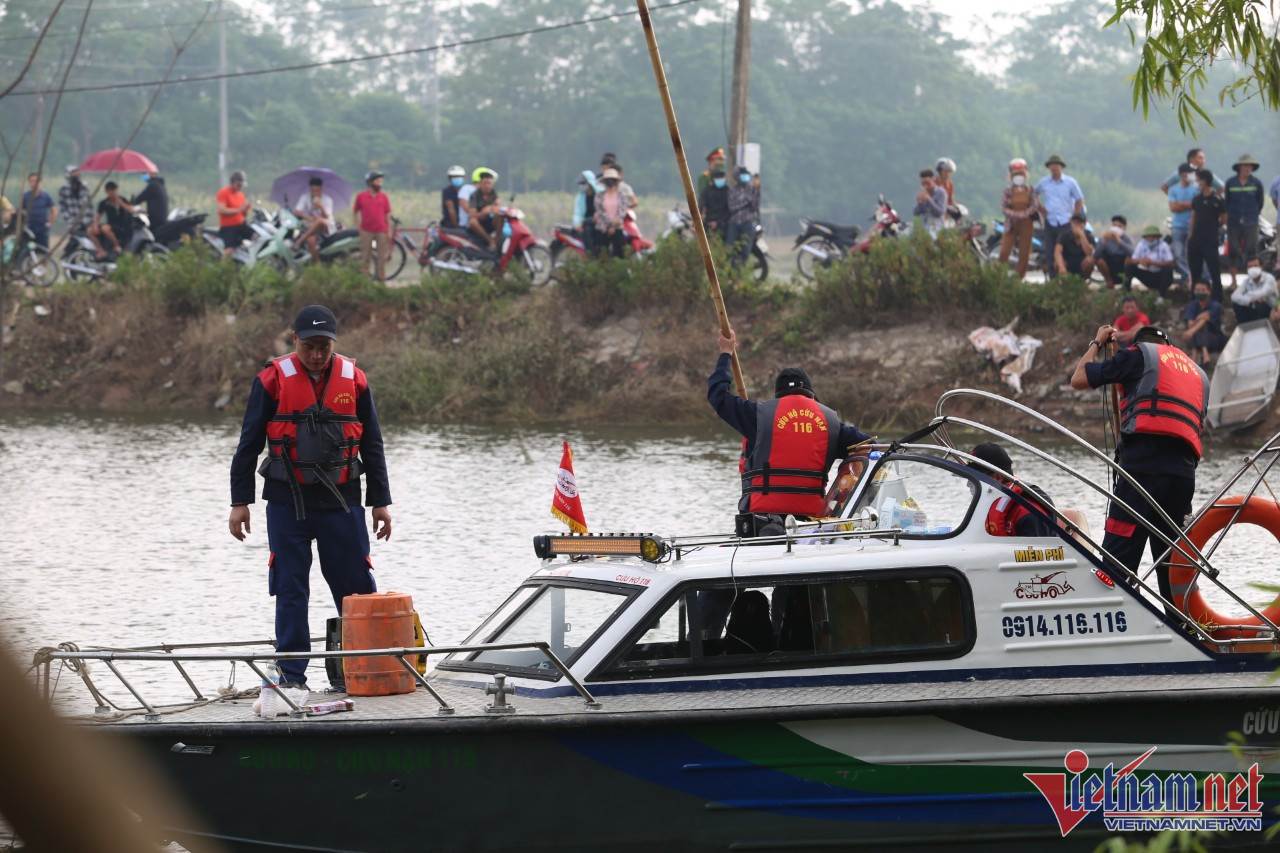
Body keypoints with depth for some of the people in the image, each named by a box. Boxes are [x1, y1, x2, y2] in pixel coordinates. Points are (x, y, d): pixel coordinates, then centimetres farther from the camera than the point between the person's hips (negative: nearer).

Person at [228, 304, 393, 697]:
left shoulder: (353, 380, 4)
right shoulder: (273, 380, -3)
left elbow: (372, 445, 11)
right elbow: (249, 443, 2)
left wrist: (380, 501, 10)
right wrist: (240, 502, 0)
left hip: (342, 503, 2)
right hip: (287, 503, -2)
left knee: (357, 590, 2)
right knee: (290, 591, -1)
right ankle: (292, 675, 4)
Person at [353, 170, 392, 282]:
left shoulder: (383, 197, 4)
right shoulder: (361, 196, 1)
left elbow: (387, 214, 8)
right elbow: (355, 211, 11)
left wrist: (389, 232, 6)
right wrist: (357, 226, 3)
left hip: (381, 231, 1)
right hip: (366, 231, -1)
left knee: (382, 257, 2)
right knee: (365, 257, 2)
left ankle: (381, 280, 9)